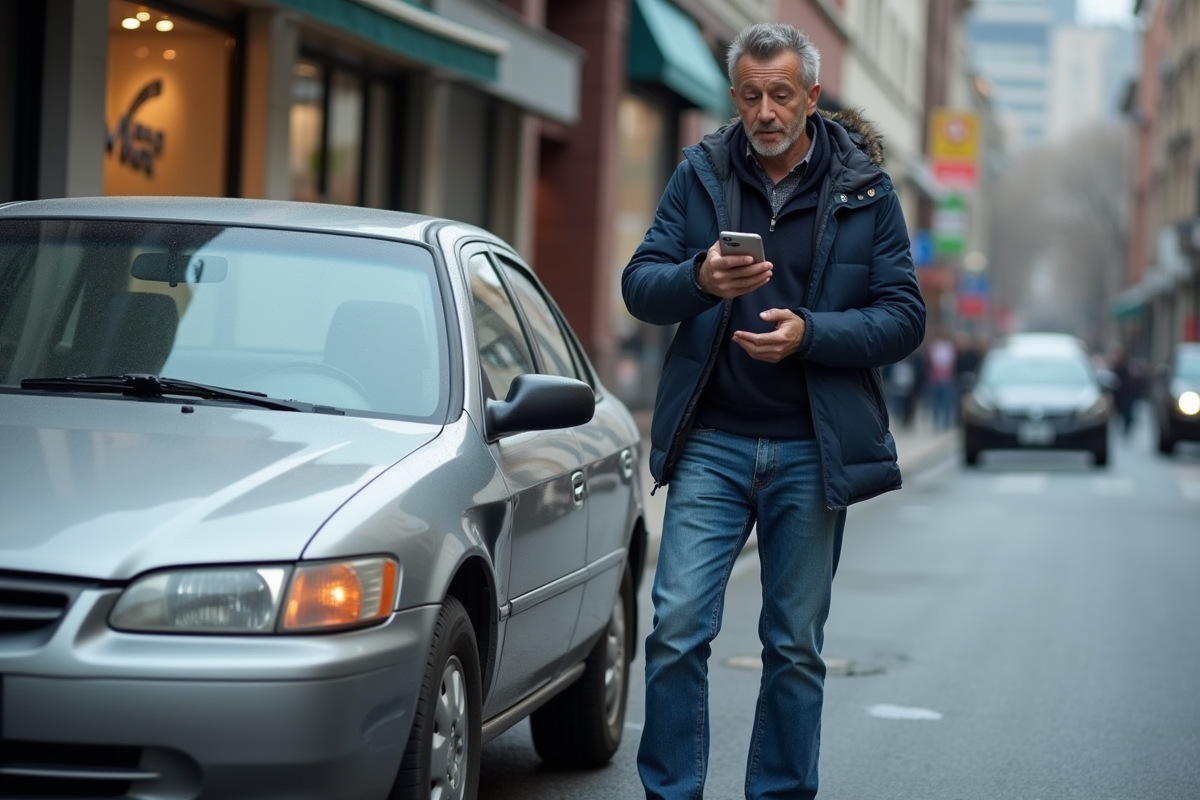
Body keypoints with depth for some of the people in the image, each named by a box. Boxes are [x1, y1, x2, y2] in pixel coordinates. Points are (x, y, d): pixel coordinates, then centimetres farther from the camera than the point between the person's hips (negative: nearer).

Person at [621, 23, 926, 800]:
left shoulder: (864, 189, 1)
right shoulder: (702, 173, 4)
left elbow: (905, 317, -1)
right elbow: (638, 284, 1)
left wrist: (809, 333, -17)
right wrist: (699, 279, -21)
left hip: (812, 451, 0)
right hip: (712, 442, 0)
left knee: (796, 647, 7)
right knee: (678, 627, -8)